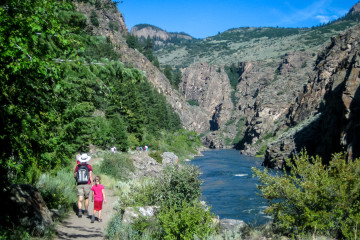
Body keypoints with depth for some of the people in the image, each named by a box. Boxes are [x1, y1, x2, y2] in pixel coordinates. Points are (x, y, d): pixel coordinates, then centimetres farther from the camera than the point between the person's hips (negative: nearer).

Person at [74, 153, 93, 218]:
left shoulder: (78, 166, 4)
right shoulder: (89, 166, -3)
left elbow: (74, 176, 10)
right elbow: (90, 176, -7)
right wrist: (92, 184, -1)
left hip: (79, 185, 1)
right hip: (87, 184, -1)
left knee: (80, 199, -4)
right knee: (86, 198, 14)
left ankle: (79, 210, -24)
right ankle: (86, 211, 24)